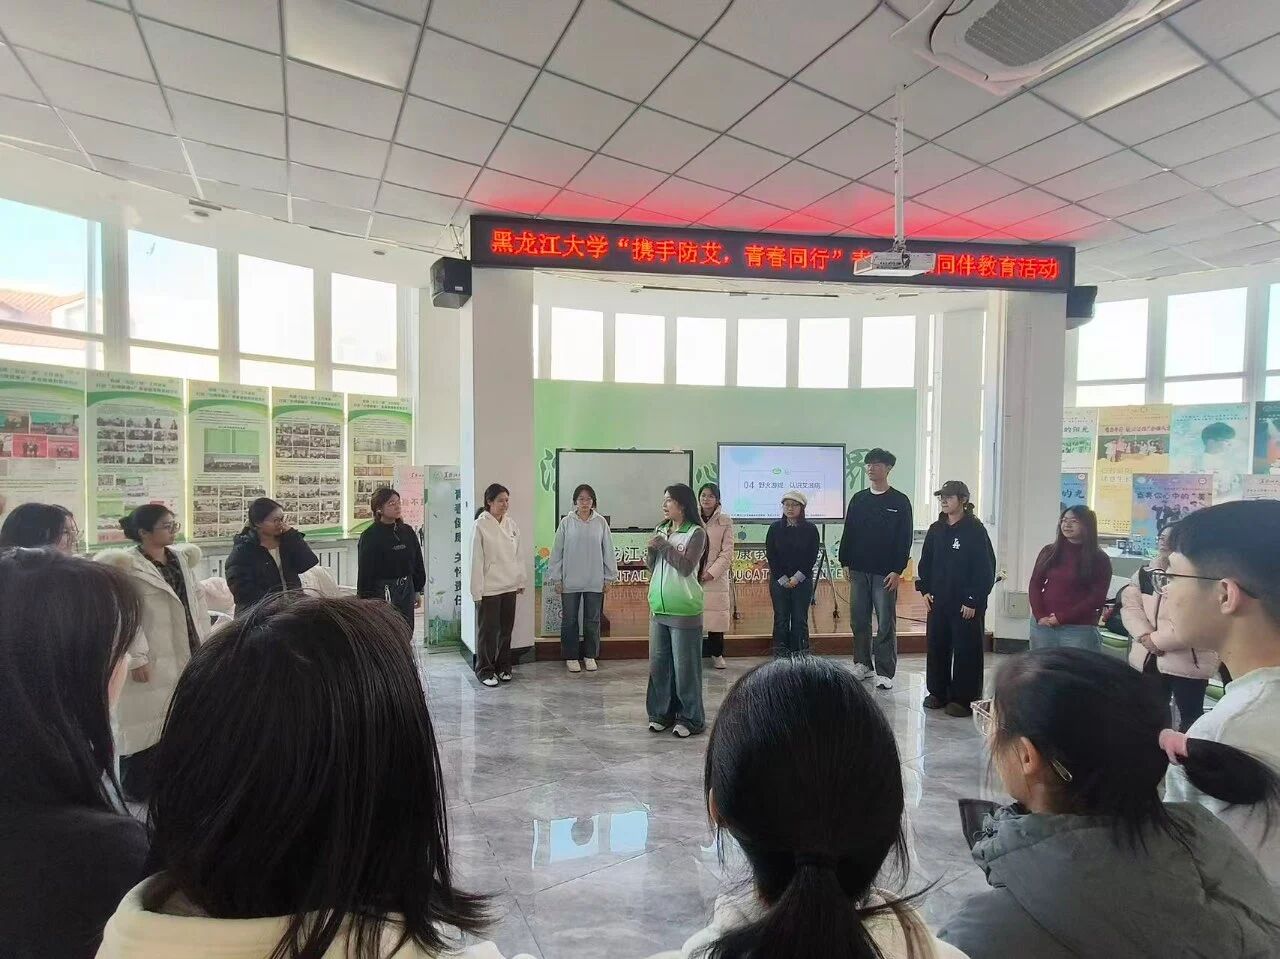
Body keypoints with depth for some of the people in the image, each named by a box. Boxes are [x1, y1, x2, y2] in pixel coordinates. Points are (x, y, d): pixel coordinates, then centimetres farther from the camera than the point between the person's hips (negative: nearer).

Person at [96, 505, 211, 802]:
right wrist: (136, 657, -18)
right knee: (147, 721, 1)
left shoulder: (181, 558, 9)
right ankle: (138, 786, 17)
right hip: (152, 660, -6)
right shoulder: (128, 565, -11)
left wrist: (204, 642, 10)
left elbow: (197, 600, 13)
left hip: (188, 655, 7)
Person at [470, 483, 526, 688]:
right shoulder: (481, 525, -10)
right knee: (488, 631, 3)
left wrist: (521, 580, 10)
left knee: (506, 629, 13)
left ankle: (503, 667, 26)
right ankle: (485, 670, 17)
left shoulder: (511, 524, 6)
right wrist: (477, 591, -13)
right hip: (489, 588, -5)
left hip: (510, 586, 5)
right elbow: (477, 560, -11)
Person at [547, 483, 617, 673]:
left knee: (592, 620, 10)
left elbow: (608, 551, 3)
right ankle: (571, 656, 22)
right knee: (569, 620, 8)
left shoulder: (601, 522, -1)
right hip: (570, 581, -1)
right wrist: (556, 578, -2)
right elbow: (557, 551, 0)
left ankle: (590, 655, 25)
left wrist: (609, 577, 2)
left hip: (595, 581, 1)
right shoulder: (566, 522, -3)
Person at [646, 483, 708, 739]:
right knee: (658, 663, 12)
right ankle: (661, 713, 24)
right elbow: (652, 567, 12)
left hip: (684, 610, -6)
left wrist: (663, 545, -12)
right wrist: (651, 550, -7)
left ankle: (689, 718, 12)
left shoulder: (696, 533, -8)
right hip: (658, 608, 6)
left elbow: (686, 566, -17)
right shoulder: (661, 530, 10)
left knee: (685, 666, 1)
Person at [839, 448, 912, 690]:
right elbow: (848, 533, 12)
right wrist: (845, 563, 6)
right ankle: (863, 664, 22)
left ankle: (885, 672, 6)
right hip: (858, 570, 4)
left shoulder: (900, 501, -2)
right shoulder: (858, 499, 10)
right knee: (859, 620, 9)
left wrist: (897, 570, -11)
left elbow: (905, 538, -5)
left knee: (886, 623, -1)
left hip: (885, 573, -4)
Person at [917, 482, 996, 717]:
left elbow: (986, 568, -12)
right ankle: (938, 693, 24)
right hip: (938, 601, 6)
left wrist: (973, 601, -14)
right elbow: (925, 562, 15)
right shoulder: (936, 530, 8)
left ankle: (963, 698, 11)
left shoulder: (975, 530, -10)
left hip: (966, 604, -6)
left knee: (966, 650, 1)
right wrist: (925, 589, 4)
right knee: (936, 646, 11)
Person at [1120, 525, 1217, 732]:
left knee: (1190, 715, 7)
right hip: (1148, 659, 6)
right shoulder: (1143, 574, 9)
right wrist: (1145, 637, -16)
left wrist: (1156, 640, -18)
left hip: (1186, 662, -6)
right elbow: (1129, 607, 0)